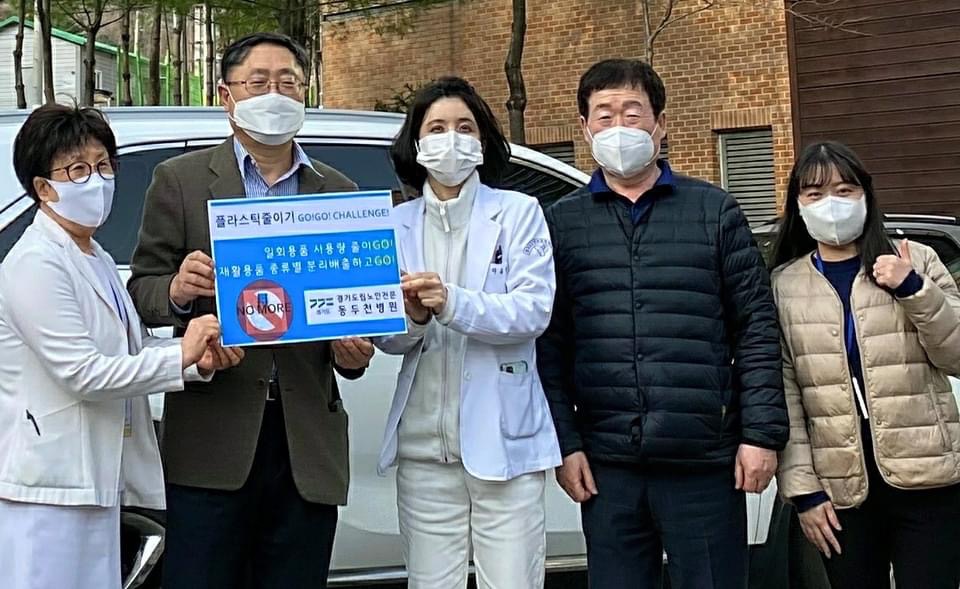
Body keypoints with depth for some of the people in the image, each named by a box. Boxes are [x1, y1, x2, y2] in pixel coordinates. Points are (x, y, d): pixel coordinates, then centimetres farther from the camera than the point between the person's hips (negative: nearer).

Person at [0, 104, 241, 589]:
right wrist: (180, 355, -17)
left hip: (94, 478, 9)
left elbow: (130, 349, 14)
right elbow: (82, 374, -20)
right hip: (48, 485, -9)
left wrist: (200, 358, -3)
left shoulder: (98, 261, 17)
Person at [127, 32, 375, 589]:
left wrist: (354, 351, -6)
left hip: (309, 437, 3)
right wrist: (177, 291, -19)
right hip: (213, 435, -2)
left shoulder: (339, 191, 13)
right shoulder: (180, 180, 6)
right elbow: (143, 288, 4)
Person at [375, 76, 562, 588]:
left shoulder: (518, 212, 2)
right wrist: (412, 317, -16)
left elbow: (533, 311, -10)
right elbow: (386, 338, 6)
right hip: (423, 445, 3)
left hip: (504, 441, -2)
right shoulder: (396, 224, 10)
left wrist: (453, 303, -24)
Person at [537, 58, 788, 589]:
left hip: (706, 461, -1)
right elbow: (549, 346, 6)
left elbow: (757, 329, 3)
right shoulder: (561, 222, 8)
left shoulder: (714, 211, 6)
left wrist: (762, 432, -4)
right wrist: (564, 442, -1)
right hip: (606, 465, 1)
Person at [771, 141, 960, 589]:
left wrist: (914, 291, -14)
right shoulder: (783, 286, 4)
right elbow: (782, 394, 1)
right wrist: (802, 488, -4)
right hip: (841, 491, 1)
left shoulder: (916, 262, 4)